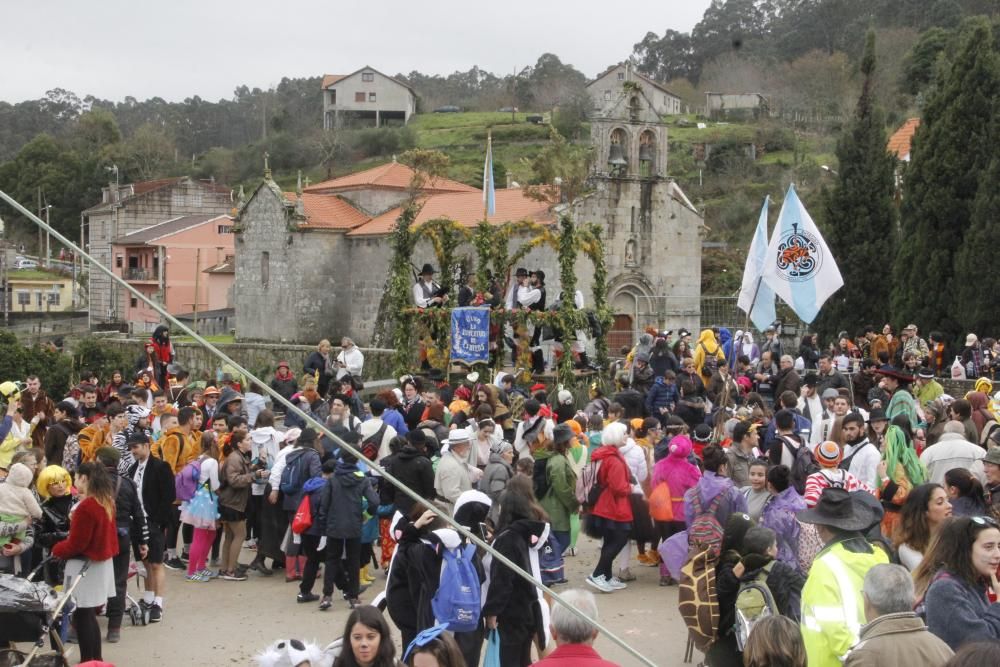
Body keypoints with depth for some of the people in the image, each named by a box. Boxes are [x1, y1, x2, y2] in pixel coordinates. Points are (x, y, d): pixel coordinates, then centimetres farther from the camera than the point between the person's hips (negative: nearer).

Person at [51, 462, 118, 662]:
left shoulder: (86, 507, -21)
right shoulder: (106, 502, 6)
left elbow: (76, 544, -18)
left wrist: (56, 550, -1)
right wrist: (76, 520, 10)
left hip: (85, 565, -9)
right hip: (102, 562, 9)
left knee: (82, 616, -1)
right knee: (89, 615, 17)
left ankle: (88, 661, 3)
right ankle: (96, 659, 23)